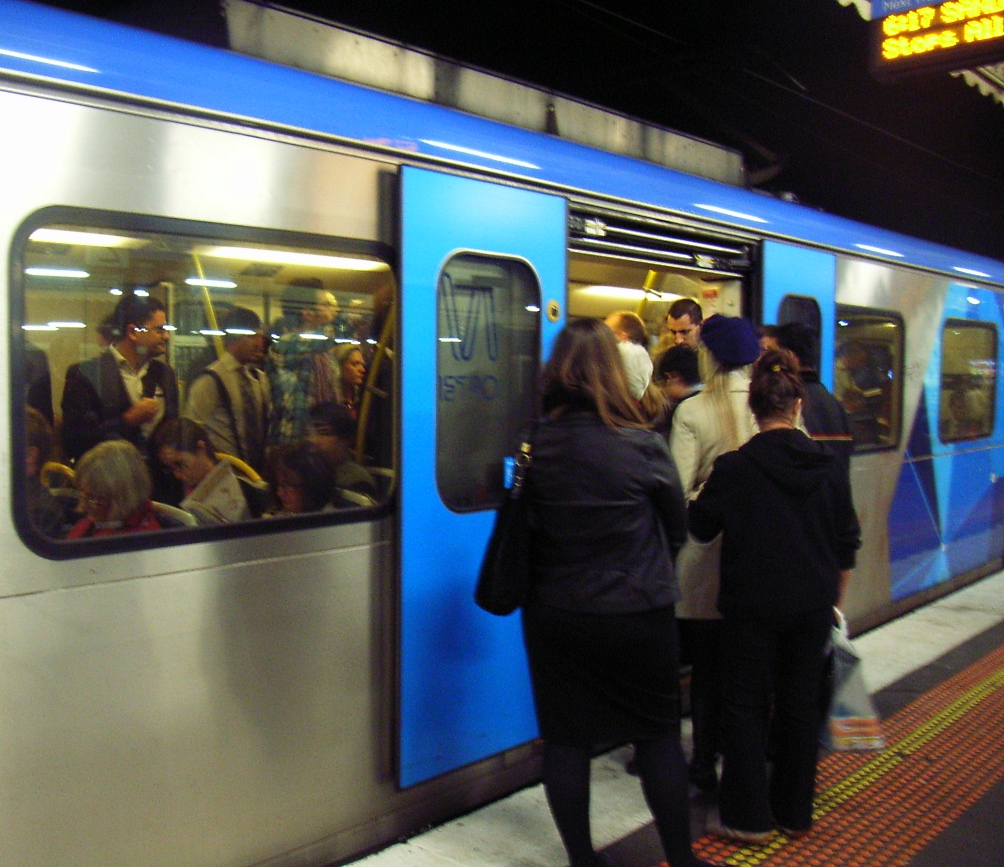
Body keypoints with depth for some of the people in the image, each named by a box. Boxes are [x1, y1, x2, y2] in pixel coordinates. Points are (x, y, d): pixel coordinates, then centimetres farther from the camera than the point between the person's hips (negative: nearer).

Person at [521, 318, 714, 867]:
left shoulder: (534, 445, -8)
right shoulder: (642, 445, -13)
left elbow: (525, 523, 6)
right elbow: (676, 524, 2)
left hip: (553, 614, 2)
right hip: (639, 613, -2)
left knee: (564, 738, 13)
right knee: (658, 735, 13)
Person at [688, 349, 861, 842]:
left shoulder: (734, 469, -13)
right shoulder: (827, 466, -1)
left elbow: (700, 526, 0)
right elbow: (847, 545, 6)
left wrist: (703, 497, 20)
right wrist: (834, 601, 18)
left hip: (753, 606, -4)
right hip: (813, 606, 4)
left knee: (746, 707, 9)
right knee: (800, 705, 15)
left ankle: (749, 818, 16)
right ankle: (795, 813, 28)